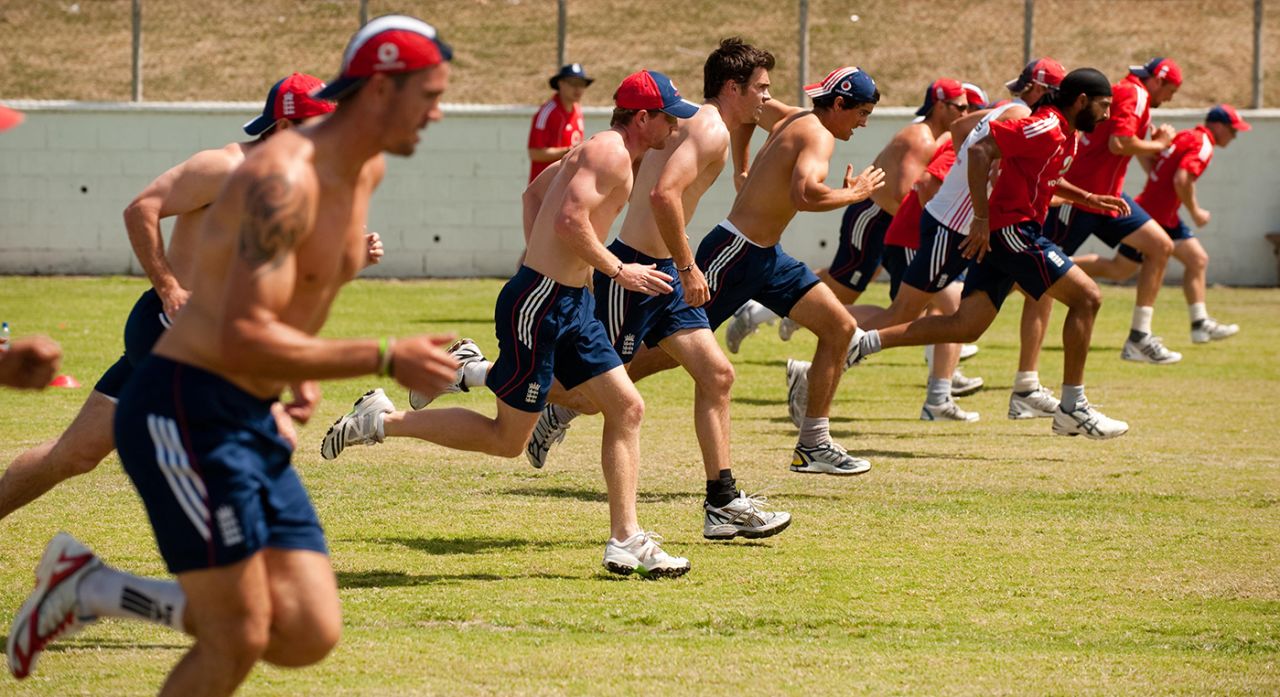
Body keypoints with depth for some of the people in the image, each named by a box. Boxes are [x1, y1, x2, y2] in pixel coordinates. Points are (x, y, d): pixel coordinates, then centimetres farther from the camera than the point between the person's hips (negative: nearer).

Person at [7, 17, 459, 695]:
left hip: (252, 426, 9)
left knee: (310, 636, -1)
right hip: (184, 413, -9)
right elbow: (243, 341, -27)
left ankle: (88, 589, 13)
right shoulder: (284, 180, -20)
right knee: (238, 642, -11)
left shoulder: (367, 171, 10)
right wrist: (385, 359, -26)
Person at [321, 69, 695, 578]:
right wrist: (619, 272, -18)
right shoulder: (611, 153, -15)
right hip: (539, 305, -10)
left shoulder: (597, 151, 16)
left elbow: (534, 193, 29)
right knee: (506, 439, -3)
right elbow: (570, 221, -27)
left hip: (571, 303, 10)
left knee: (626, 407, 5)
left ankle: (626, 541, 7)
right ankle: (382, 421, 6)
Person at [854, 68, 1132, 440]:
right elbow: (981, 150, -22)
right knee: (1086, 297, -8)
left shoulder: (1064, 136, 16)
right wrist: (982, 218, -24)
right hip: (1013, 229, -10)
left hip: (998, 238, 10)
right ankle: (1072, 409, -6)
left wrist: (1090, 199, 21)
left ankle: (862, 342, 3)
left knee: (965, 327, 6)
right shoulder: (1046, 127, -15)